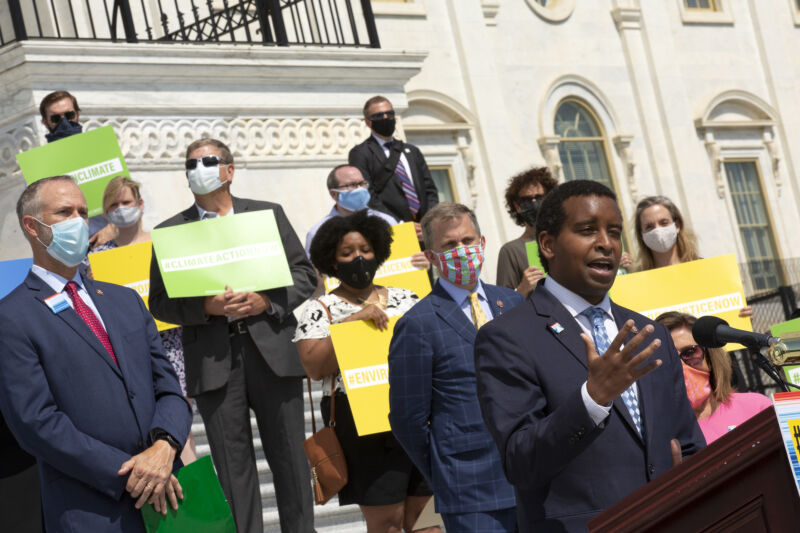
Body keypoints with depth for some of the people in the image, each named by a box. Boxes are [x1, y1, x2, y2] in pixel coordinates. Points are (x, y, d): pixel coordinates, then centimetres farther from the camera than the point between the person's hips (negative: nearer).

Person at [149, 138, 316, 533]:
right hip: (213, 360, 0)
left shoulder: (268, 214, 11)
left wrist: (267, 301, -9)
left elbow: (304, 274, 8)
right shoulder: (170, 231, 9)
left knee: (289, 456, 5)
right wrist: (206, 307, -13)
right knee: (232, 464, 3)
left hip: (272, 350, 1)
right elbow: (160, 302, 4)